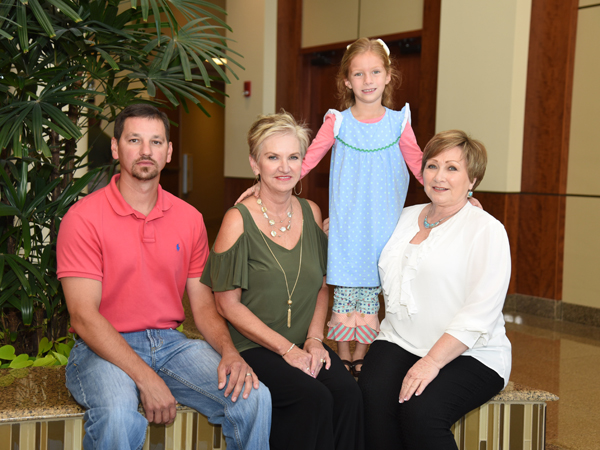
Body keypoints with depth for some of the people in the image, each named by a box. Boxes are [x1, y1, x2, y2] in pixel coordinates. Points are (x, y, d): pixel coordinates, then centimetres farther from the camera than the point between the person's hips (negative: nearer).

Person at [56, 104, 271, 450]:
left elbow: (203, 304, 10)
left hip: (171, 343, 4)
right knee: (119, 416, -36)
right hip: (105, 349, -4)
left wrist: (229, 352, -12)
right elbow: (83, 317, -14)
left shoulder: (189, 218, 8)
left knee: (254, 398, -18)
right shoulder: (84, 217, -8)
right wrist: (146, 379, -23)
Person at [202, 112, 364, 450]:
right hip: (252, 347, -4)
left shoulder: (310, 213, 8)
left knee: (348, 393, -23)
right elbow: (228, 304, -9)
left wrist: (314, 339, -1)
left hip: (305, 344, 5)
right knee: (315, 397, -27)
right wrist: (287, 349, -12)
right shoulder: (239, 221, -9)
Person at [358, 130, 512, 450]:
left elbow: (479, 314, -14)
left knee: (420, 411, -31)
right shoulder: (405, 218, 16)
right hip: (399, 342, 5)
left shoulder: (487, 230, -4)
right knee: (371, 399, -26)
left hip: (467, 354, -4)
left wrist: (433, 361, -21)